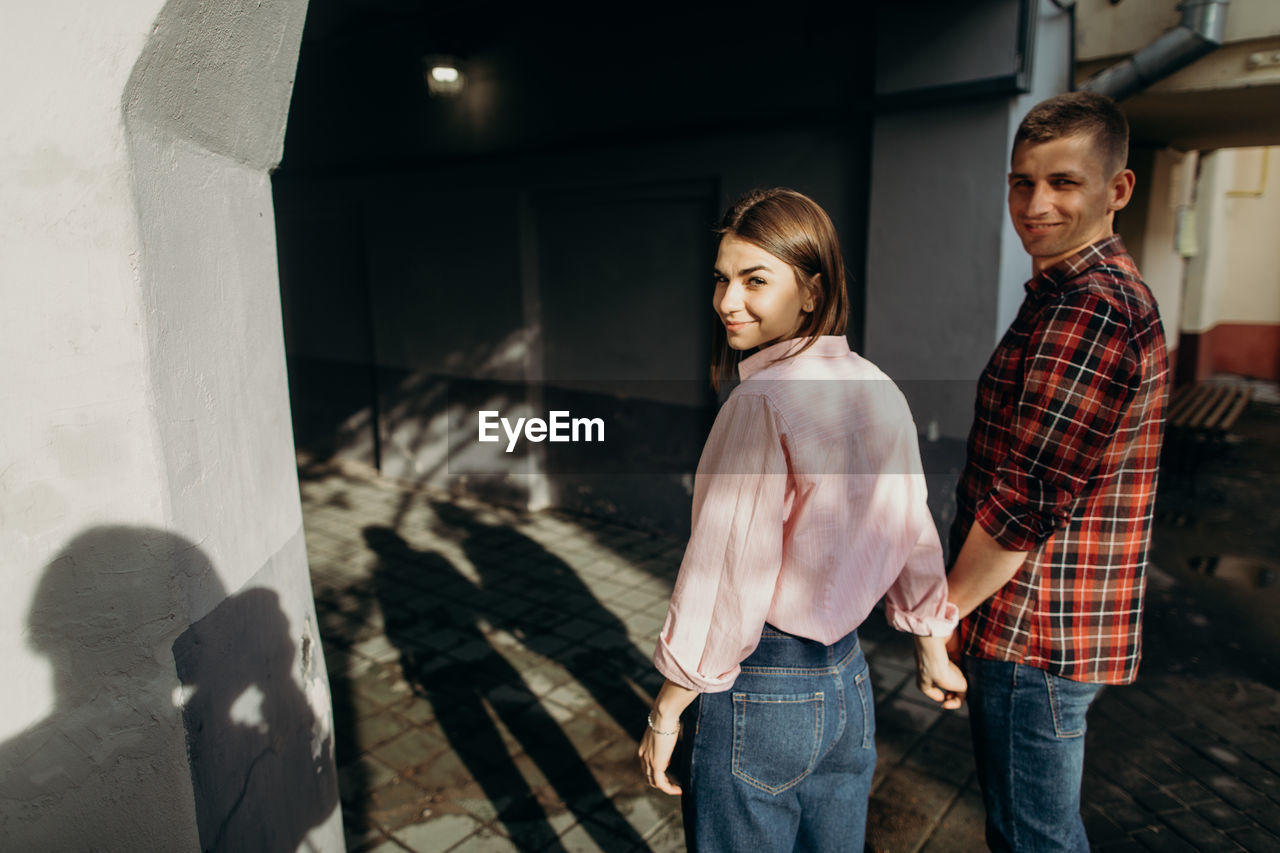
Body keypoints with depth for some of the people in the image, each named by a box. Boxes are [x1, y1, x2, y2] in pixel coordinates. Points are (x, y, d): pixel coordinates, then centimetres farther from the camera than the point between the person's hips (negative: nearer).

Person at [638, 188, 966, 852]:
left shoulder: (765, 400, -22)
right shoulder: (879, 390, 0)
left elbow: (726, 578, -21)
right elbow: (915, 539, 8)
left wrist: (664, 717, -10)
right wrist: (933, 655, 22)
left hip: (760, 694, -7)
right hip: (849, 679, 7)